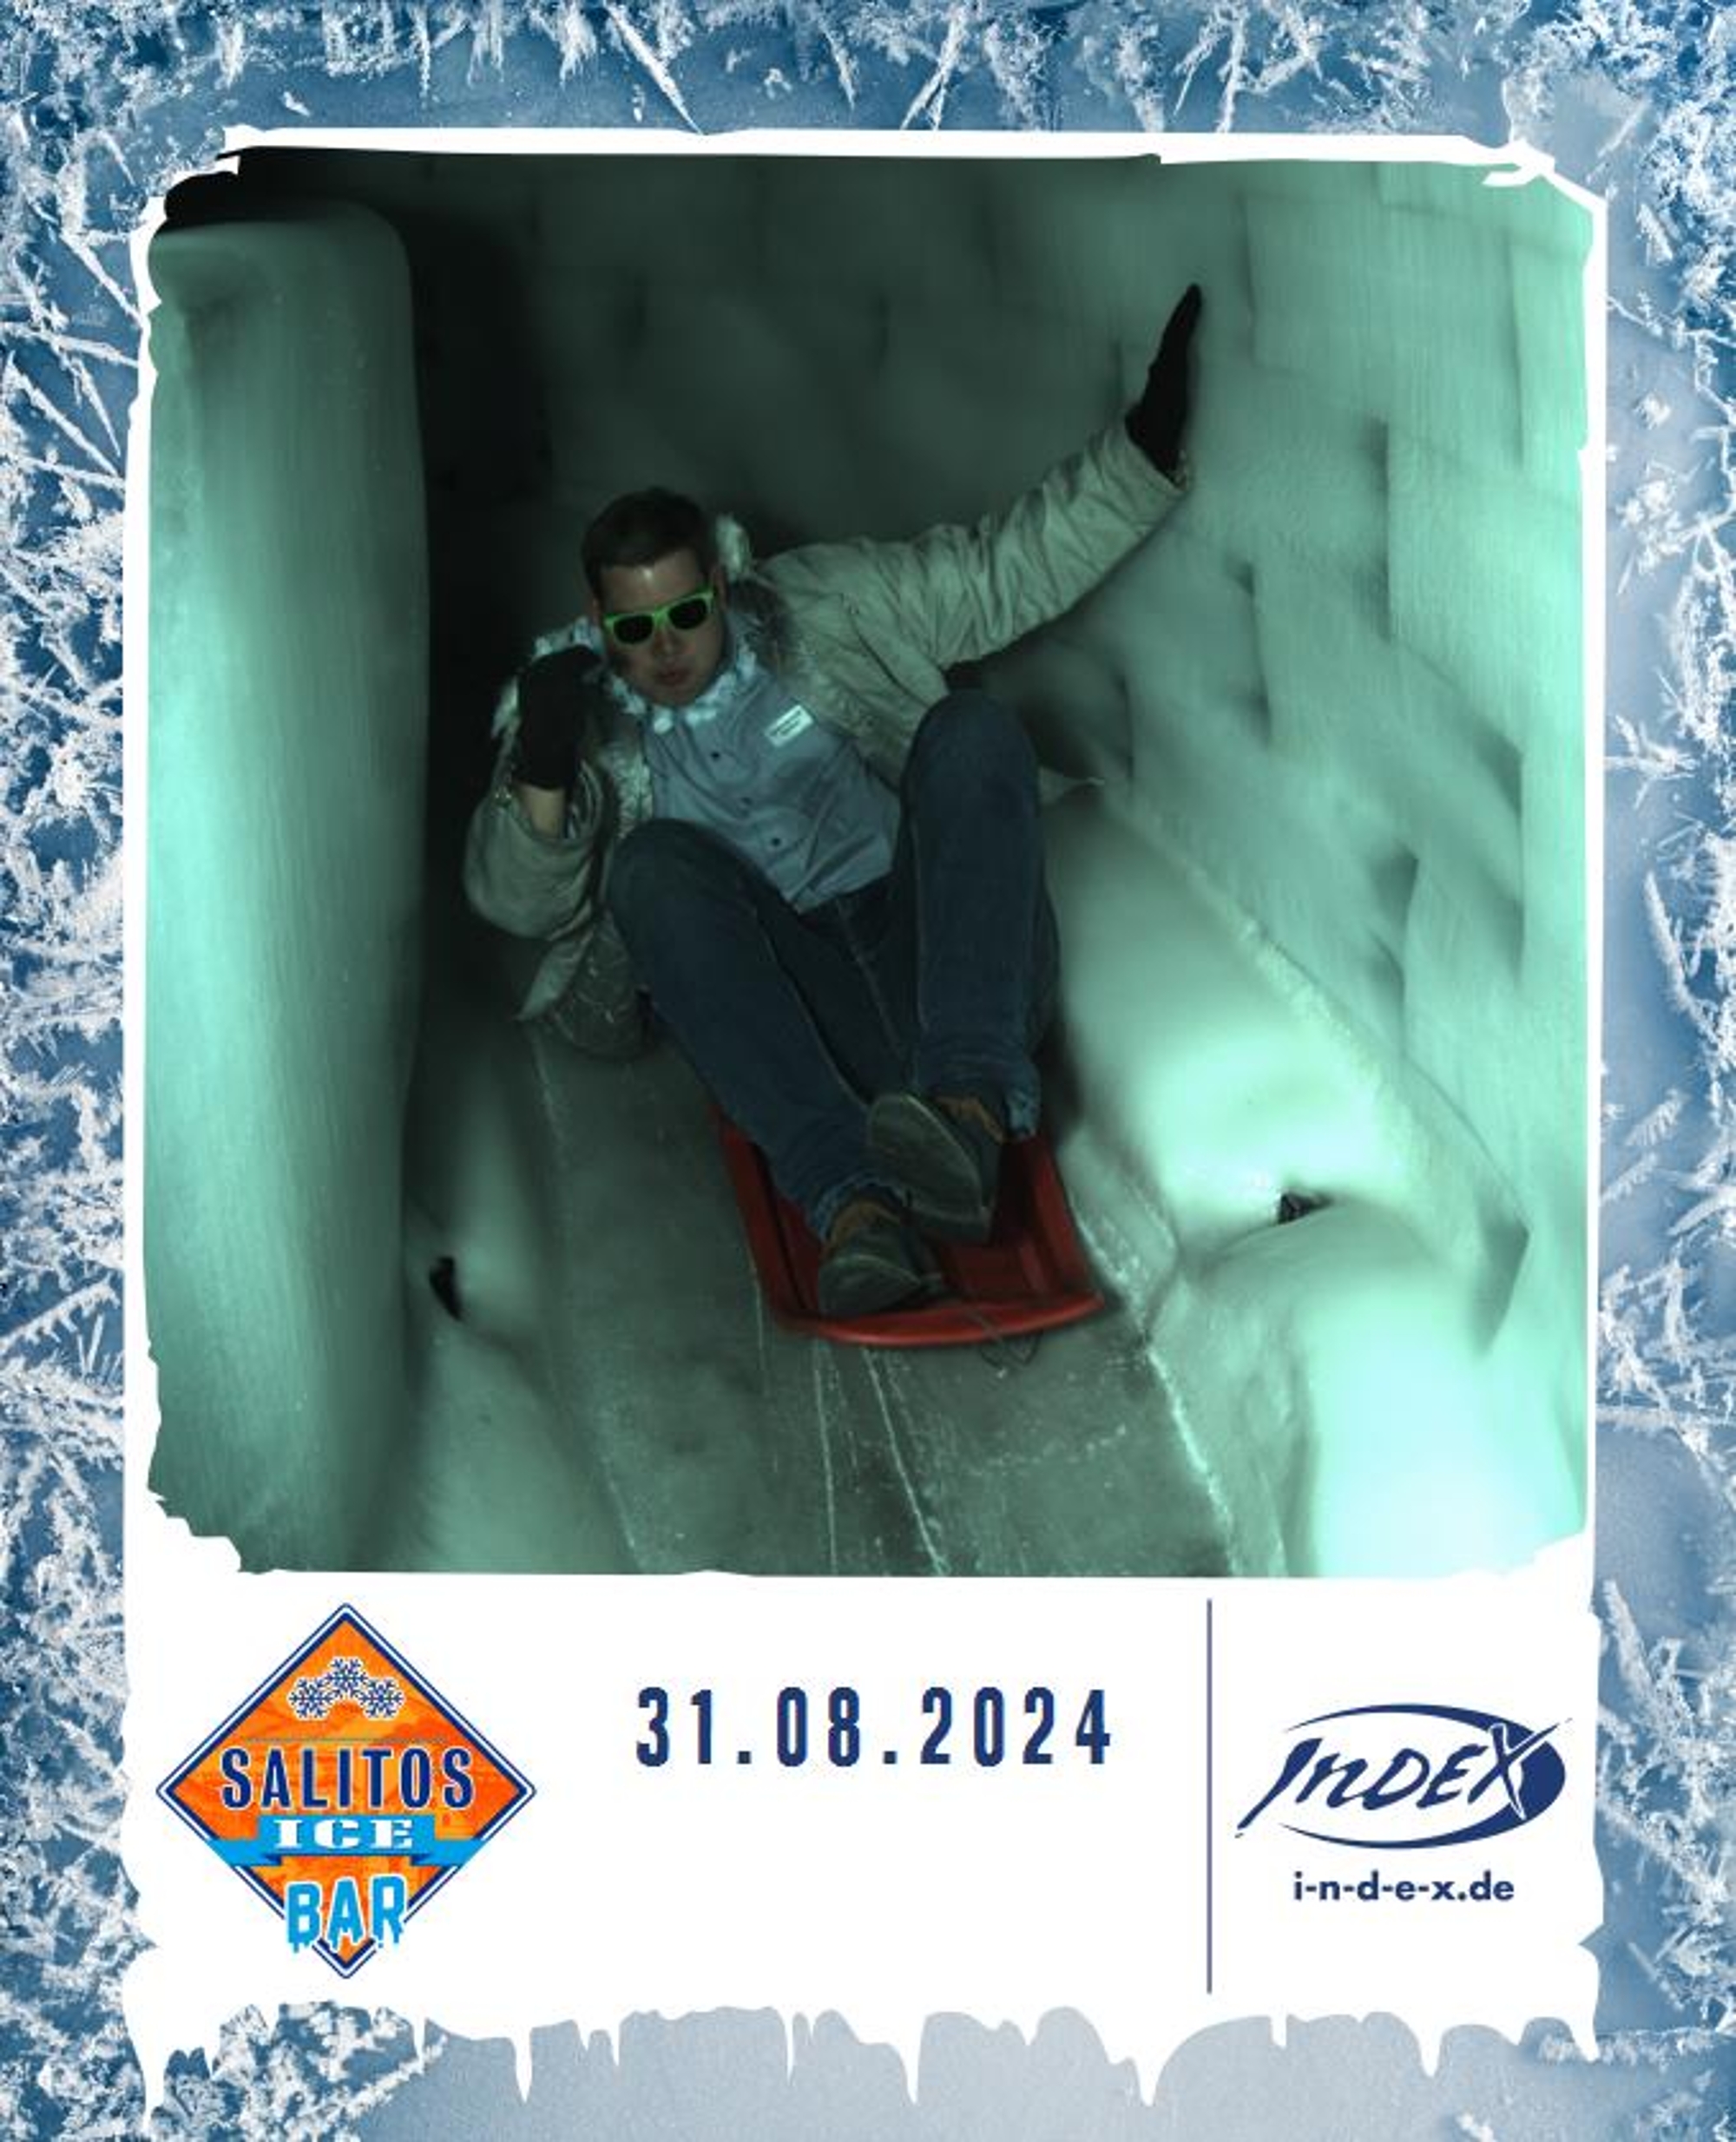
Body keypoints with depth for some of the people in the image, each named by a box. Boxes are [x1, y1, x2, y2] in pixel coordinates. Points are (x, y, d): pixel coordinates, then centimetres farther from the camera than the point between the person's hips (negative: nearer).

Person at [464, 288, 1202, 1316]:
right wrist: (541, 774, -18)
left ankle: (974, 1100, -43)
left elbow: (1012, 570, 11)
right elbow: (518, 902, 1)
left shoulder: (820, 608, 13)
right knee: (654, 861, -26)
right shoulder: (590, 716, 13)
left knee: (971, 729, -22)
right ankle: (851, 1200, -44)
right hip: (790, 1016, 0)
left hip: (942, 959, 1)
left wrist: (1146, 448, 0)